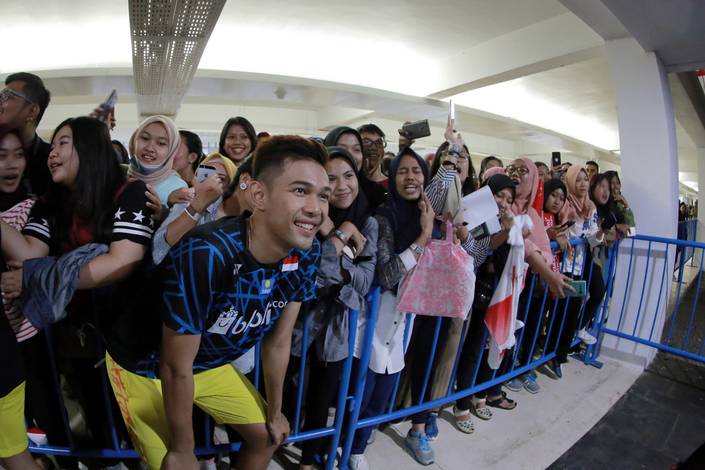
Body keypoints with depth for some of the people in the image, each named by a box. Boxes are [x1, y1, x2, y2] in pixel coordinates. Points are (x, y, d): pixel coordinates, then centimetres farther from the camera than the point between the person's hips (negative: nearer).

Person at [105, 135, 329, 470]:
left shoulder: (306, 254, -20)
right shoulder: (205, 254, -39)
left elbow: (278, 342, -5)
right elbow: (176, 369, -25)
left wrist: (274, 413, 6)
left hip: (210, 363, 5)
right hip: (145, 365, -5)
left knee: (268, 436, 13)